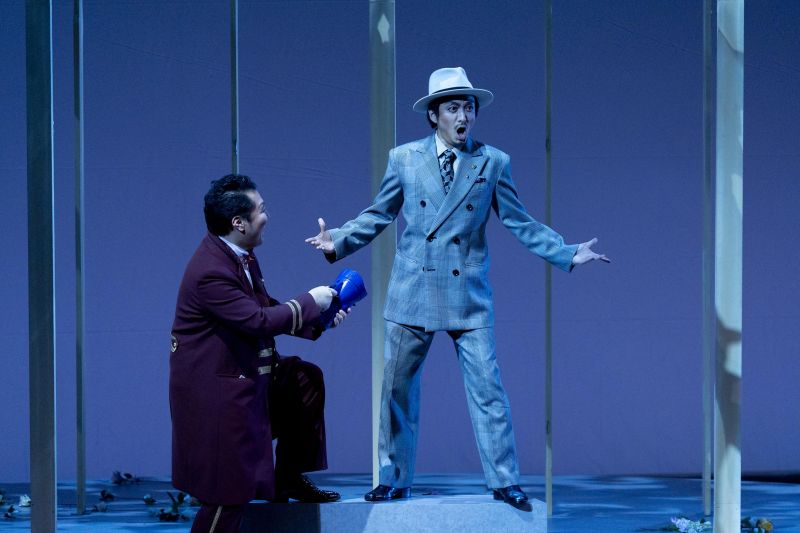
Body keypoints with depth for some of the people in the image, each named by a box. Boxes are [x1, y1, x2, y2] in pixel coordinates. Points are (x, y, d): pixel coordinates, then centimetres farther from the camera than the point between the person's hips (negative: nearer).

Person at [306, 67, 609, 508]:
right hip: (412, 294, 1)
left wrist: (567, 254, -4)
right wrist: (338, 241, -3)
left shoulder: (493, 163, 3)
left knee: (487, 389, -3)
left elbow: (521, 224, 6)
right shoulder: (404, 159, 5)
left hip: (469, 297, -1)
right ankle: (393, 481, 18)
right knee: (397, 390, 6)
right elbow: (378, 216, 11)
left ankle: (504, 482, 5)